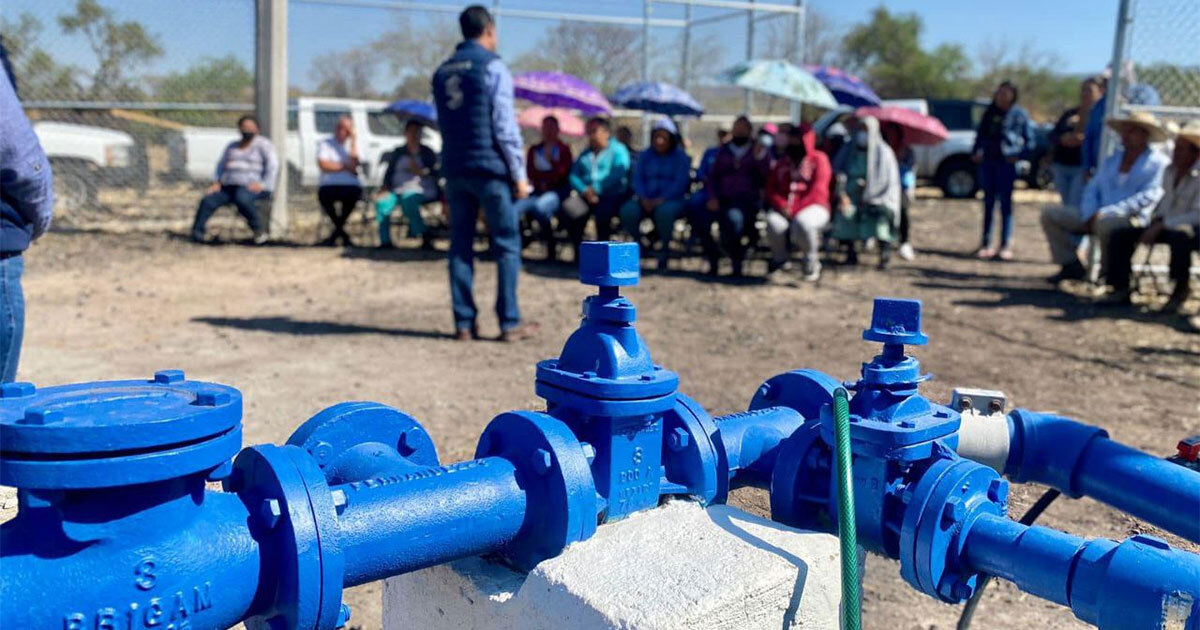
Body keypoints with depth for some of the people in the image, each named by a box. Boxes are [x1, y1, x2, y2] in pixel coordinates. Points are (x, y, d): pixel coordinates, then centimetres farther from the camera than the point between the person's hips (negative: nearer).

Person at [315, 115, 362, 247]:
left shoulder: (352, 145, 16)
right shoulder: (325, 144, 13)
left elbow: (353, 165, -4)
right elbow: (323, 165, -3)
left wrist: (353, 142, -3)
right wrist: (345, 167, -3)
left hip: (350, 186, 0)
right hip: (329, 185, 0)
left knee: (353, 193, -35)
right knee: (324, 194, -34)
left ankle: (336, 233, -15)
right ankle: (342, 234, -12)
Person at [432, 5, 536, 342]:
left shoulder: (442, 72, 13)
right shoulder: (493, 67, -6)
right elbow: (505, 126, -10)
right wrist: (519, 174, -7)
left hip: (454, 170, 6)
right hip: (489, 168, -6)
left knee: (460, 245, 7)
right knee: (507, 244, 1)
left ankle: (464, 322, 7)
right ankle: (510, 322, 0)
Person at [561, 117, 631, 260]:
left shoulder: (618, 150, 8)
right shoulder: (585, 154, 25)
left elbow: (618, 174, -10)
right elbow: (574, 176, 12)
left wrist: (597, 189, -17)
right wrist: (584, 190, -10)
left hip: (612, 195, -4)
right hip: (587, 195, 4)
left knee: (603, 211, -37)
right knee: (570, 208, -26)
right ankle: (578, 253, -17)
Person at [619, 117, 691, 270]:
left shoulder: (680, 157, 4)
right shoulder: (645, 156, 16)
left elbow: (680, 183, -9)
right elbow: (637, 179, 4)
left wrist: (660, 200, -22)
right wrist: (644, 199, -16)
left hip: (672, 199, -3)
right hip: (646, 198, 3)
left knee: (665, 211, -39)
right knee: (628, 210, -28)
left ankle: (664, 248, -18)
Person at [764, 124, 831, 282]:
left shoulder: (819, 159, 3)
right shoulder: (783, 160, 18)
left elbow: (817, 191, -9)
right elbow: (771, 187, 12)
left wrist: (795, 209, -19)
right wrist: (781, 205, -10)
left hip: (813, 207, -3)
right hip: (785, 208, 4)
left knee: (802, 223, -39)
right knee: (774, 223, -31)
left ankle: (811, 262, -10)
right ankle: (779, 259, 0)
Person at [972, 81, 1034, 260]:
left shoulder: (1020, 114, 1)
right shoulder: (990, 113, 13)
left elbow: (1029, 139, 1)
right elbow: (980, 134, 19)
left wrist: (1019, 155, -11)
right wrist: (975, 152, 6)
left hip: (1007, 162, -4)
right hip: (988, 161, 4)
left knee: (1005, 203, -3)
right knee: (988, 202, 6)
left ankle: (1006, 246, 0)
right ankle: (986, 244, 11)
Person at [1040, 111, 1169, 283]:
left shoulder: (1157, 162, 2)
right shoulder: (1111, 160, 23)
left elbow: (1148, 196, -11)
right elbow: (1092, 189, 17)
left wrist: (1106, 213, -20)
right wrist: (1089, 216, -5)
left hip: (1132, 218, -7)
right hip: (1097, 216, 7)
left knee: (1105, 223, -42)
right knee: (1049, 213, -5)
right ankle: (1071, 266, -4)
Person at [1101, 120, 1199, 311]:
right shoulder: (1170, 171, 9)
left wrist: (1162, 226, -24)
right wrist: (1155, 219, 6)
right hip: (1166, 225, 7)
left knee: (1180, 236, -42)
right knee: (1120, 235, -9)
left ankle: (1181, 289, -19)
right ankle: (1121, 290, -6)